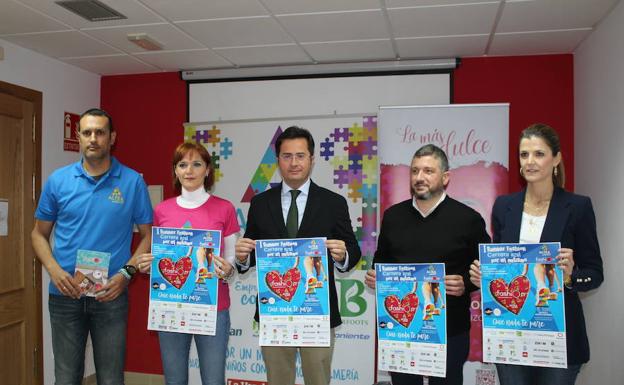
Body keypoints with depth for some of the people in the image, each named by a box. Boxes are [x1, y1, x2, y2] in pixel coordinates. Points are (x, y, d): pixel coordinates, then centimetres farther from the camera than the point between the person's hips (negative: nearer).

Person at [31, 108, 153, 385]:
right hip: (65, 295, 1)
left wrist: (126, 273, -11)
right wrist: (54, 270, -8)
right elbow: (39, 234, 9)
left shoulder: (133, 181, -3)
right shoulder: (58, 180, 1)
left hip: (111, 295, -1)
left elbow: (148, 235, 2)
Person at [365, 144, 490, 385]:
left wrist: (466, 284, -19)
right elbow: (381, 260, 18)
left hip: (449, 330, -3)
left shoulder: (468, 218, -4)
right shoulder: (393, 215, 6)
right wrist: (374, 277, -2)